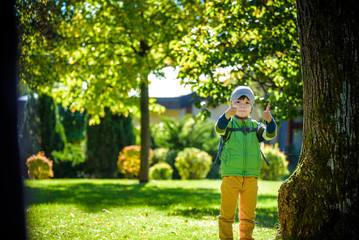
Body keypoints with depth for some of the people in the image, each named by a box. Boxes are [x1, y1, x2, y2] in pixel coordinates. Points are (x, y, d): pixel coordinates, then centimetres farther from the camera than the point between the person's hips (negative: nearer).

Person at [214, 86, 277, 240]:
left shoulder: (255, 127, 10)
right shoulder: (229, 124, 2)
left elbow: (269, 135, -7)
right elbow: (219, 128, -21)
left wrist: (269, 120, -28)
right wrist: (227, 115, -42)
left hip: (251, 177, 3)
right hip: (231, 175, -3)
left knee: (248, 215, 10)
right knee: (227, 213, -1)